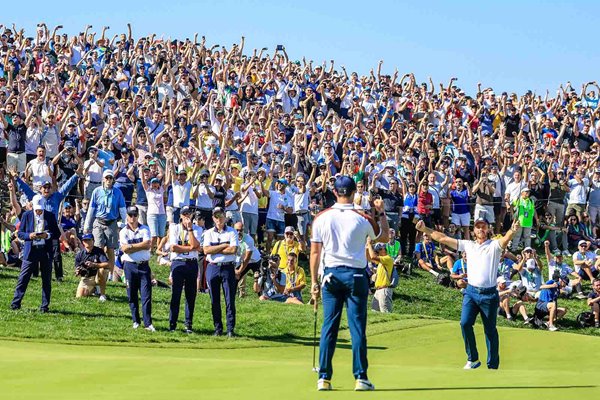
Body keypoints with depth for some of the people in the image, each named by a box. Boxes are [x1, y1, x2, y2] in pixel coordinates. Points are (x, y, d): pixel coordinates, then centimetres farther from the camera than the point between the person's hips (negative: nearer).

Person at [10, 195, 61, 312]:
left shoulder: (50, 216, 5)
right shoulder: (26, 215, 5)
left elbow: (57, 234, 6)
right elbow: (20, 233, 6)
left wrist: (47, 235, -13)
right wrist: (29, 236, -14)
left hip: (46, 251, 1)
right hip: (30, 250, -1)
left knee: (46, 280, 4)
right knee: (23, 278, -3)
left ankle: (45, 306, 10)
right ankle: (16, 303, 3)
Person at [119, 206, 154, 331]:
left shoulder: (145, 229, 5)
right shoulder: (123, 232, 3)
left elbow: (148, 245, -10)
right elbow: (125, 249, -10)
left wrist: (131, 246, -11)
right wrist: (140, 246, -12)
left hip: (144, 265, 0)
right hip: (130, 265, 0)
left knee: (146, 295, -6)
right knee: (132, 295, 5)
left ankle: (148, 323, -7)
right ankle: (136, 321, 15)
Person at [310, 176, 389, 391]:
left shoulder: (321, 218, -1)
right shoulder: (363, 219, -5)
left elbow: (315, 252, 1)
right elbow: (385, 237, 12)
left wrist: (314, 281, 7)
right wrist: (381, 213, 22)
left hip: (331, 275, 2)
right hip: (355, 275, -1)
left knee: (329, 327, 4)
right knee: (357, 327, 1)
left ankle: (324, 377, 2)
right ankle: (361, 378, -1)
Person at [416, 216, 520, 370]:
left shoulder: (494, 245, 0)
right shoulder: (468, 245, 11)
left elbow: (506, 239, -23)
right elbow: (443, 238, 12)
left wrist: (513, 231, -45)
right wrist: (424, 229, 7)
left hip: (489, 294, -3)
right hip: (471, 292, 3)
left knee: (490, 330, 4)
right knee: (465, 323, -14)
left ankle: (493, 366, 11)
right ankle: (472, 359, 1)